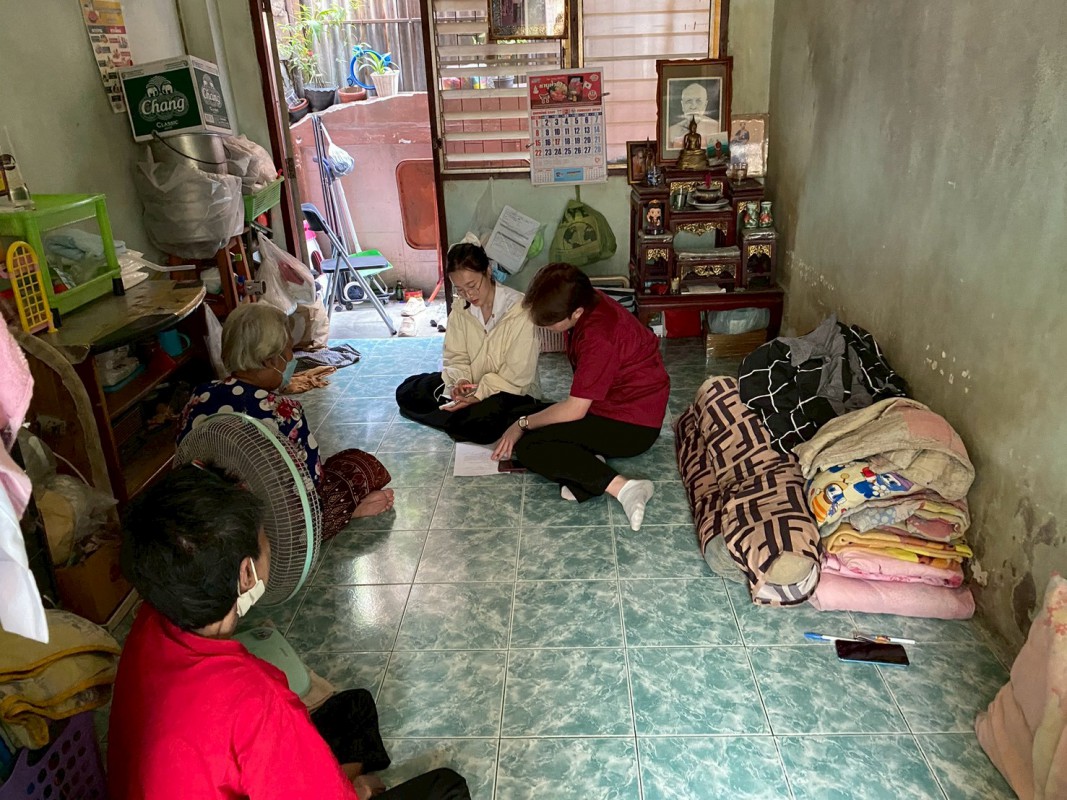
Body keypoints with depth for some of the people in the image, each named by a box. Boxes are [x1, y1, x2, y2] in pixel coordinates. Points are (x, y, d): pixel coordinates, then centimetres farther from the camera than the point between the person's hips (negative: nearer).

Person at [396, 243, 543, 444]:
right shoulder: (460, 309, -2)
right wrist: (461, 380, -20)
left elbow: (518, 375, -20)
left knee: (484, 423, -37)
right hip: (471, 384, 6)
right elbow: (456, 357, 2)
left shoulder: (520, 310, -21)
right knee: (406, 392, -4)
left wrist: (480, 394, -27)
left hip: (510, 390, -6)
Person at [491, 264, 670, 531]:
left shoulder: (598, 336, -29)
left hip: (633, 427, -10)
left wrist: (522, 424, -11)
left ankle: (621, 487, -28)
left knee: (527, 447, -17)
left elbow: (575, 409, -23)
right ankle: (587, 464, -12)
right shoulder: (587, 301, -1)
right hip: (609, 404, 10)